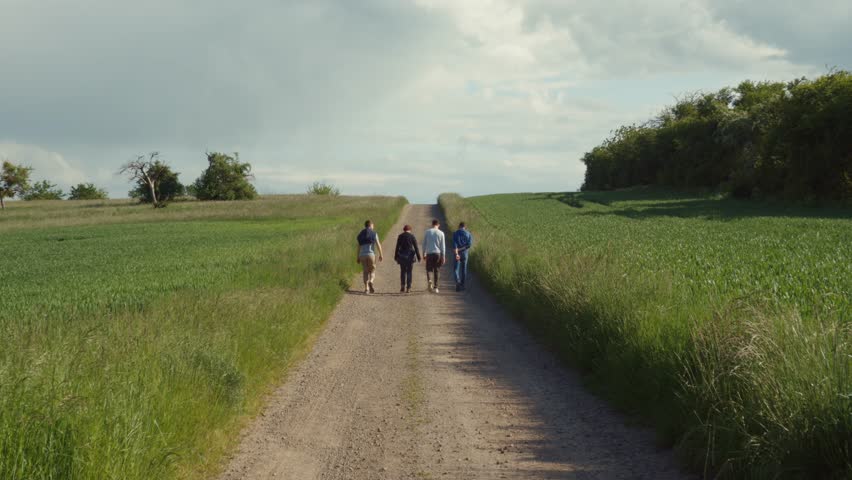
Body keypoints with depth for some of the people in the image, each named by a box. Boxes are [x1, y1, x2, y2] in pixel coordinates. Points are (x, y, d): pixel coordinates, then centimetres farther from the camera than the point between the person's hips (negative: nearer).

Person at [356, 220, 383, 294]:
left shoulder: (361, 234, 12)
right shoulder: (374, 233, 1)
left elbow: (359, 247, 11)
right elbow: (378, 245, -4)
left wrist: (358, 257, 14)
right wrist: (381, 255, 3)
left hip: (362, 255, 3)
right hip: (370, 254, -3)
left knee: (366, 271, 9)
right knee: (372, 270, 7)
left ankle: (366, 288, -1)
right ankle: (370, 282, -22)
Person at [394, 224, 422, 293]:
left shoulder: (400, 236, 0)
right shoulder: (412, 237, -2)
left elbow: (397, 247, -1)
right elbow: (416, 248, -4)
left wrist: (396, 256, 6)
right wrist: (418, 257, 1)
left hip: (402, 256, 1)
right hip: (410, 256, -1)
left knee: (402, 272, 12)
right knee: (409, 272, 6)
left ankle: (402, 287, 2)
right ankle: (408, 288, 2)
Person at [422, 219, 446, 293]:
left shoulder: (427, 232, 3)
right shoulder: (441, 233, 1)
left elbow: (424, 244, 5)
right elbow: (443, 246, 0)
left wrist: (424, 254, 13)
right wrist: (443, 256, 4)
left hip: (429, 253, 0)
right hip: (438, 253, 0)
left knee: (429, 269, 10)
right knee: (436, 270, 8)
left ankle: (429, 280, -20)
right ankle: (435, 287, 8)